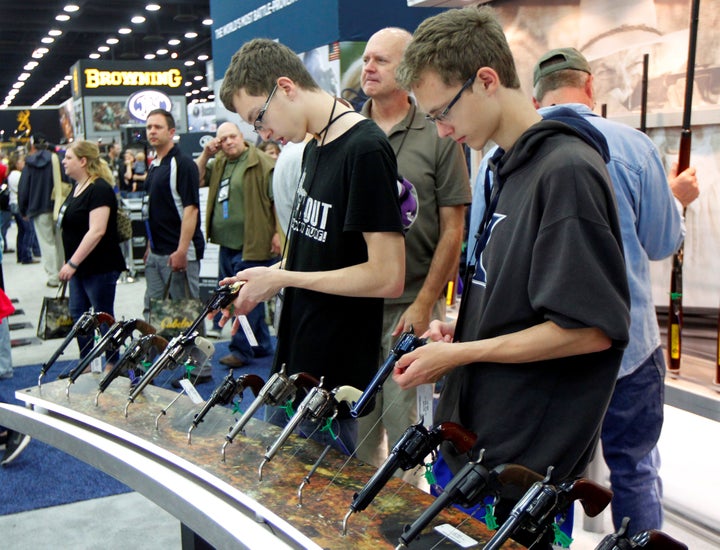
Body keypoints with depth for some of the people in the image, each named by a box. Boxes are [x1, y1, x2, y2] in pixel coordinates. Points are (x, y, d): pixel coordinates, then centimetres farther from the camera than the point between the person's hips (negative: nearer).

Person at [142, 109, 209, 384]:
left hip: (179, 253, -9)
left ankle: (200, 368, 10)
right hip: (156, 253, 9)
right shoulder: (154, 166, 14)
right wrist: (150, 246, 19)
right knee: (152, 310, 14)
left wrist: (181, 250, -24)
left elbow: (190, 209, -19)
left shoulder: (182, 163, -12)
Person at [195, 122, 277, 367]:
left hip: (252, 245, -9)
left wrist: (278, 233, -19)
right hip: (227, 245, 9)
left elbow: (278, 198, -14)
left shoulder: (263, 164, -10)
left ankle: (241, 350, 5)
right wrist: (206, 153, 2)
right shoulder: (218, 164, 15)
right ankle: (262, 345, 27)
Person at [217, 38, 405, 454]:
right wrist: (263, 281, 4)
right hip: (297, 365, 9)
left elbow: (387, 276, -22)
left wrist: (282, 278, -16)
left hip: (337, 379, -9)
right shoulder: (315, 148, 10)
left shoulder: (366, 150, -18)